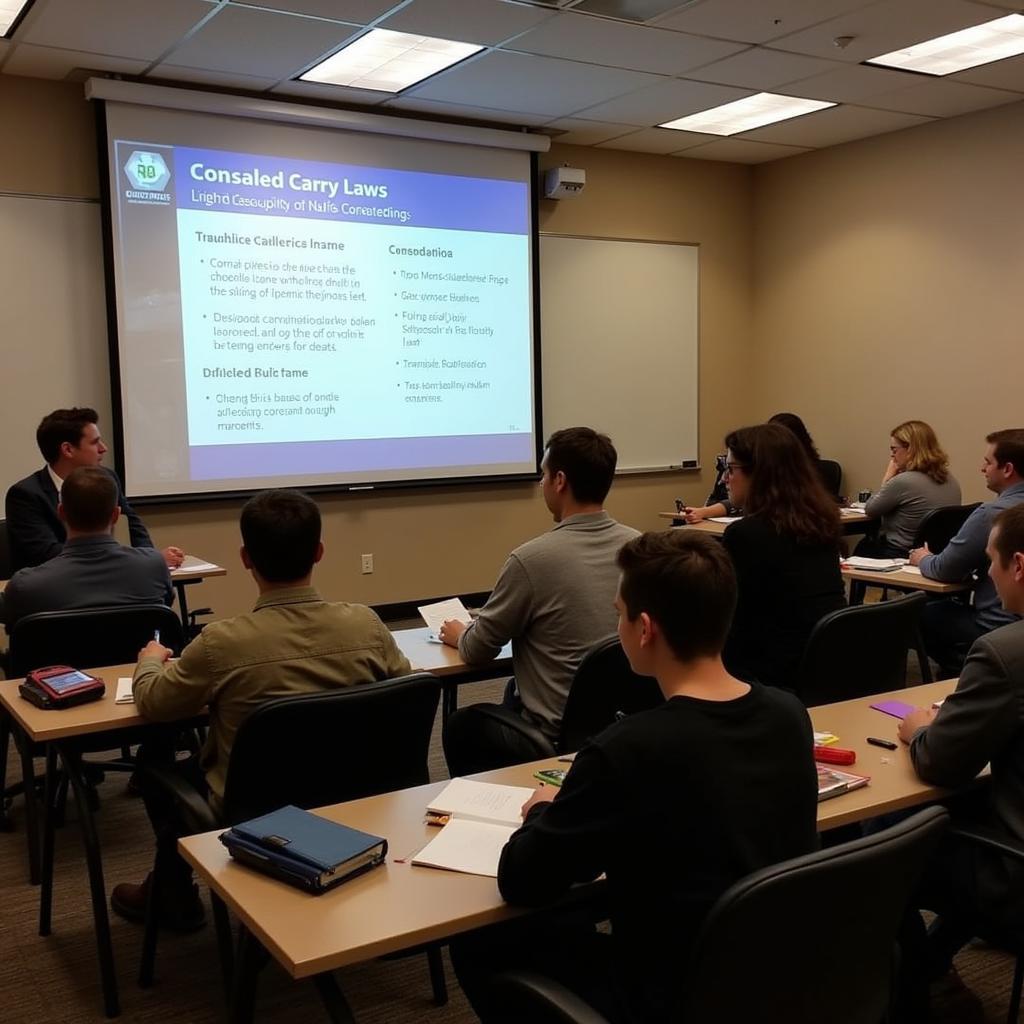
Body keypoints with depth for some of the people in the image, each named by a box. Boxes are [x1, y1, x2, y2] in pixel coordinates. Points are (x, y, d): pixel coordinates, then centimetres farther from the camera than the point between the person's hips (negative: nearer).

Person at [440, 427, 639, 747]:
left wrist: (459, 635, 14)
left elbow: (478, 651, -9)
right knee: (514, 692, 33)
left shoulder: (532, 558, -23)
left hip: (558, 733, -6)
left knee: (459, 725, 24)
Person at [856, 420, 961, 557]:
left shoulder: (903, 481, -23)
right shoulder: (951, 480, 2)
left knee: (862, 547, 22)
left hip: (900, 555, -7)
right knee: (867, 543, 28)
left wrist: (887, 477, 0)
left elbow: (869, 510, -8)